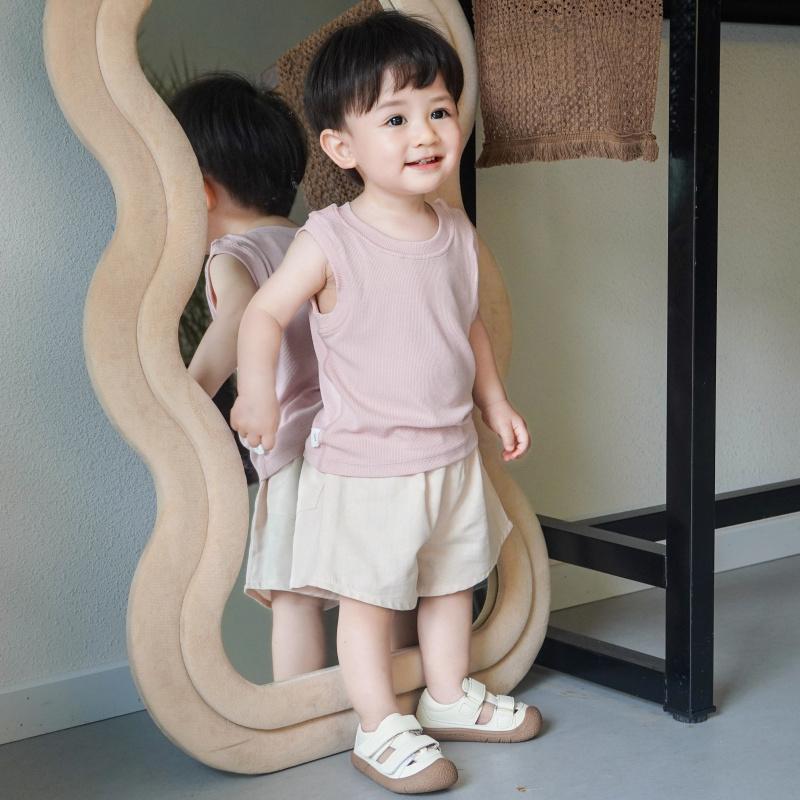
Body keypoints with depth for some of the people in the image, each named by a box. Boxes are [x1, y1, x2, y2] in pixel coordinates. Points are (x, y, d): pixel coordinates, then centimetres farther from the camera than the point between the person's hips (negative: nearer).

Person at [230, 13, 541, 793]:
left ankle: (450, 698, 40)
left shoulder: (456, 234, 0)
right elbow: (265, 315, -12)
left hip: (452, 456, 6)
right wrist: (256, 396, -17)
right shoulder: (330, 241, -18)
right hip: (365, 465, -6)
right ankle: (380, 729, 21)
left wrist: (495, 403, 14)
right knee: (368, 598, 6)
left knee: (451, 583, 20)